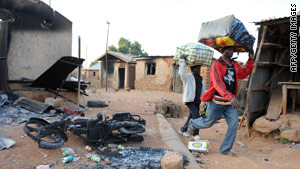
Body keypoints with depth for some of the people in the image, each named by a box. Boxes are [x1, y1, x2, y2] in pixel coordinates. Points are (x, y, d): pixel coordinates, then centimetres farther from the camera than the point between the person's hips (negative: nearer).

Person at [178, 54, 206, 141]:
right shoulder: (188, 77, -8)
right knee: (196, 116, -16)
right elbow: (181, 72, -28)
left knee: (192, 116, 14)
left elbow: (203, 90, 21)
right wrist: (182, 60, -29)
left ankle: (183, 129, 32)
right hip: (190, 100, -8)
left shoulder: (200, 78, 15)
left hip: (197, 101, 8)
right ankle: (195, 134, -3)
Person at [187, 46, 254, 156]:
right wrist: (230, 96, -38)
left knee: (234, 124, -1)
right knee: (209, 122, 8)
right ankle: (193, 124, 39)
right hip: (217, 101, -6)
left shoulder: (234, 65, 10)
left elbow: (244, 74, 24)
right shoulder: (217, 64, -13)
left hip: (231, 102, 6)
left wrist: (250, 61, 13)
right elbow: (217, 83, -26)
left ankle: (225, 149, 13)